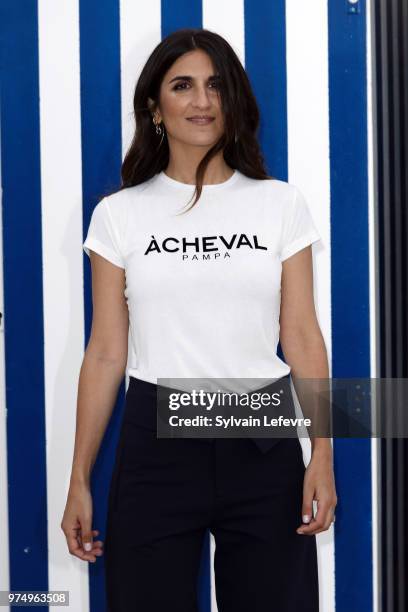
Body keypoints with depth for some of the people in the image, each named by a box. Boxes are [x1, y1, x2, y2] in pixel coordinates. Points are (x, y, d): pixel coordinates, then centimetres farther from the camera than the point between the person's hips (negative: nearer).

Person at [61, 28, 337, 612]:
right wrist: (79, 481, 0)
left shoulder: (280, 203, 4)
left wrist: (323, 453, -6)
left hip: (262, 443, 1)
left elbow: (302, 336, 2)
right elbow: (106, 354, 2)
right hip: (155, 443, 0)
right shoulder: (119, 214, 2)